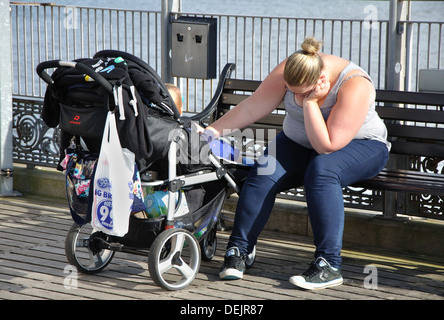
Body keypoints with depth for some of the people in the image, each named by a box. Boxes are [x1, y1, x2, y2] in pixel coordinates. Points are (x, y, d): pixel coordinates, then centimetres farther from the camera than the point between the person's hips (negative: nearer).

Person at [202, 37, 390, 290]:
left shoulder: (354, 86, -30)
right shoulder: (290, 72, -15)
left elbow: (327, 146, -31)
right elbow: (252, 108, -8)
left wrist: (309, 102, -33)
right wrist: (211, 132, -9)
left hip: (359, 145, -4)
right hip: (298, 143, 5)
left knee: (321, 171, -38)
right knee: (264, 173, -25)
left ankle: (329, 265, -35)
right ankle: (237, 252, -15)